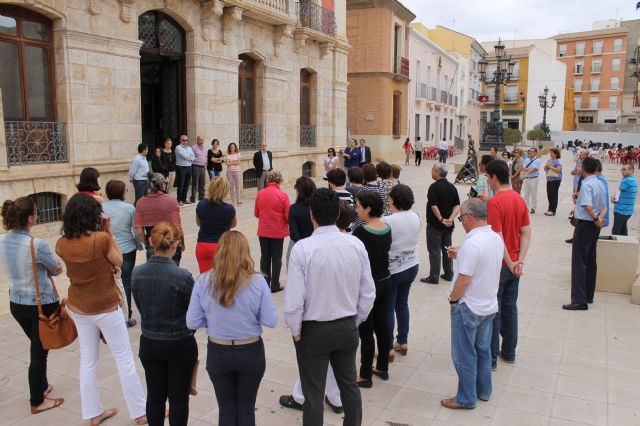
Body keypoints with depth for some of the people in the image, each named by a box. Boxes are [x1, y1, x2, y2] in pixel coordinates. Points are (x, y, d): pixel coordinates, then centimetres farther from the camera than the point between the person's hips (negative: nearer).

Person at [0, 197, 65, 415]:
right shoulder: (37, 244, -26)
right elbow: (58, 270, -10)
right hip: (42, 304, -6)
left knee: (37, 347, 25)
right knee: (39, 351, 9)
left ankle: (42, 386, 43)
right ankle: (37, 402, 23)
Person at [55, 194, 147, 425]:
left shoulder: (62, 244, -6)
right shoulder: (102, 239, -23)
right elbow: (118, 262, -7)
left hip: (78, 308, 6)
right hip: (106, 308, -5)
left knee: (87, 361, 18)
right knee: (125, 361, 8)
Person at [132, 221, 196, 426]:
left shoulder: (137, 273, -10)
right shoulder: (182, 276, -23)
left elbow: (141, 308, 2)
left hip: (149, 343, 4)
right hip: (180, 345, -4)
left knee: (155, 395, 19)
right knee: (178, 397, 12)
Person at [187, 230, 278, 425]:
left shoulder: (203, 281, -12)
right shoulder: (257, 281, -16)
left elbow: (192, 322, -8)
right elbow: (271, 321, -11)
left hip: (218, 353, 1)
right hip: (251, 352, -1)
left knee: (226, 410, 20)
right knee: (246, 410, 19)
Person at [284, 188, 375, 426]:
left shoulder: (302, 248, -20)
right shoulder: (356, 244, -8)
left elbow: (294, 299, -19)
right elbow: (368, 293, -2)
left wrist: (295, 331, -3)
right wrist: (356, 320, 12)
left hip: (314, 330, -4)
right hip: (347, 327, 4)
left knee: (313, 393, 10)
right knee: (349, 384, 22)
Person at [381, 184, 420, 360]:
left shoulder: (386, 221, -22)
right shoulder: (415, 217, -2)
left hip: (392, 270, -6)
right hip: (412, 266, 7)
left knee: (388, 309, 6)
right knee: (402, 304, 19)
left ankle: (389, 348, 14)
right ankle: (403, 342, 29)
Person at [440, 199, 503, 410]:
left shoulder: (472, 244, -27)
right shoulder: (496, 239, 0)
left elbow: (463, 280, -26)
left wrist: (453, 298, -10)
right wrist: (460, 256, 9)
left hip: (468, 307, -8)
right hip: (489, 305, 8)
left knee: (464, 354, 7)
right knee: (483, 350, 21)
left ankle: (466, 398, 19)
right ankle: (483, 391, 35)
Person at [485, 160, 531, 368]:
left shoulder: (494, 203, -21)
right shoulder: (519, 199, 4)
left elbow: (497, 239, -24)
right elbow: (526, 233, 3)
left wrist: (510, 263, -13)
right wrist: (520, 260, -4)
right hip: (514, 264, 8)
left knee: (493, 312, 4)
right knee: (510, 308, 18)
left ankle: (490, 358, 14)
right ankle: (509, 351, 30)